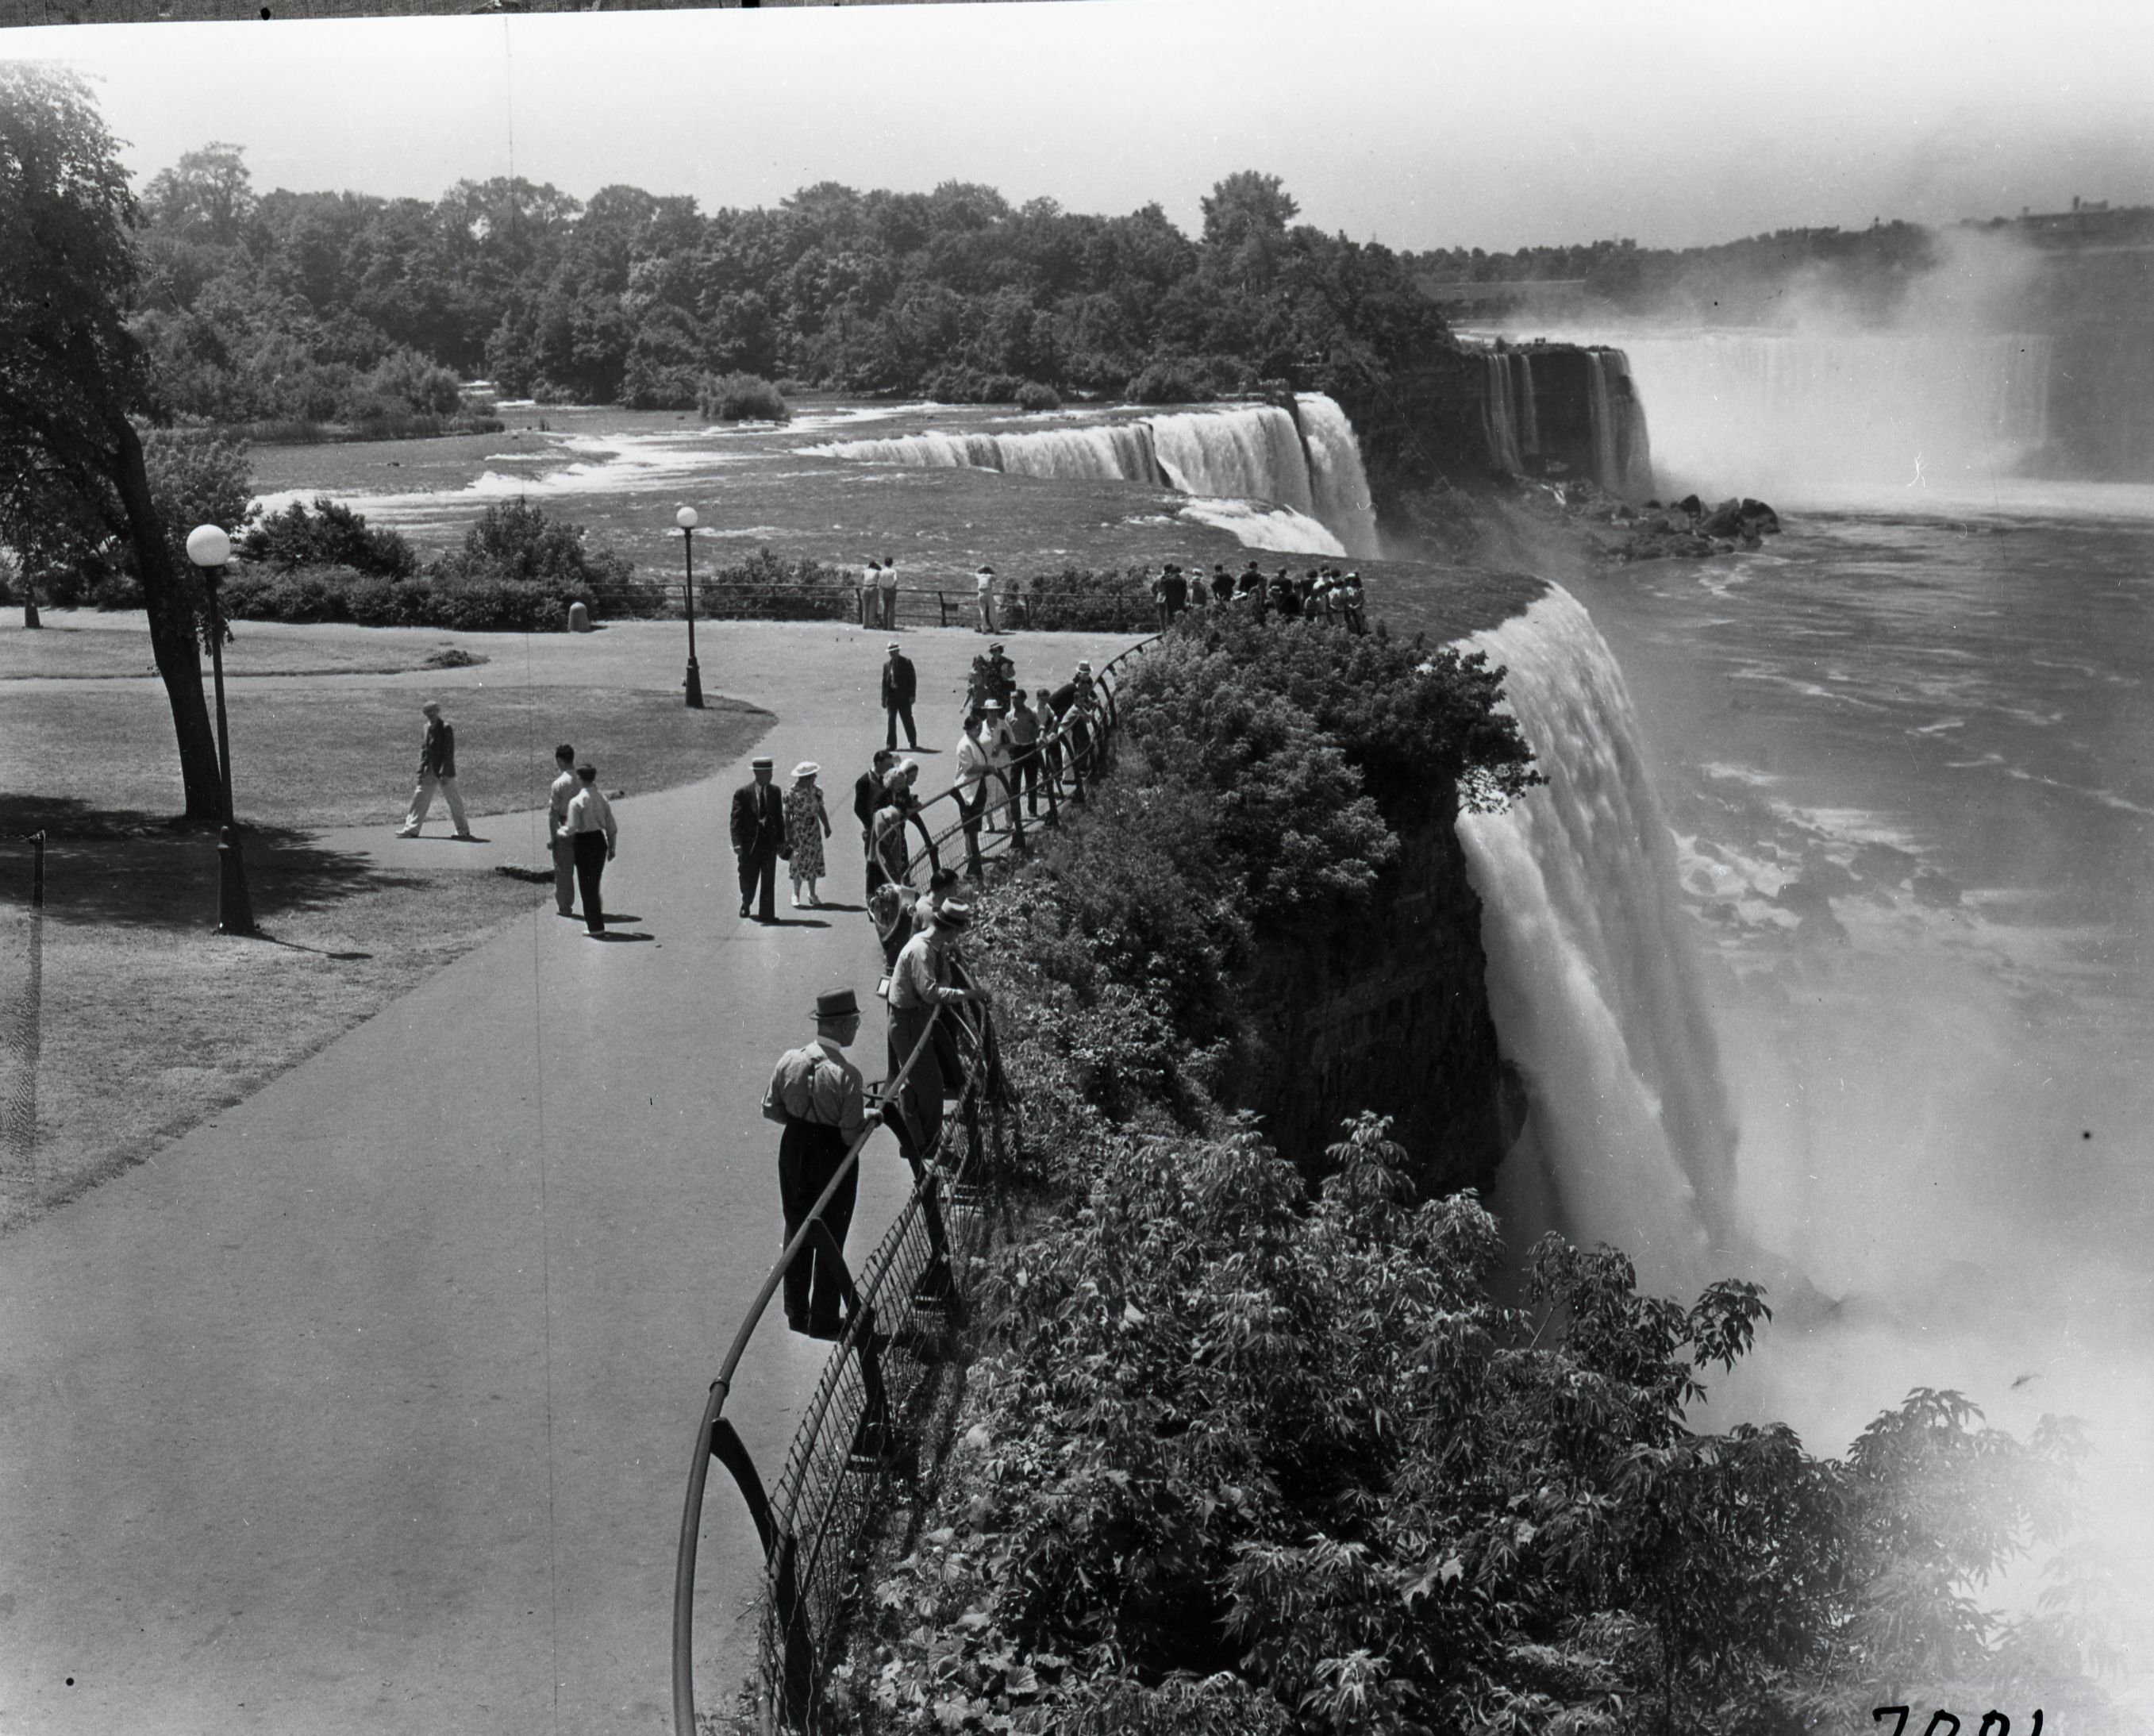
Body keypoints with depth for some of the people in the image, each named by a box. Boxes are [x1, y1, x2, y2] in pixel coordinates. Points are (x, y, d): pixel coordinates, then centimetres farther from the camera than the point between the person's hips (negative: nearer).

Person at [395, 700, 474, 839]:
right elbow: (424, 749, 13)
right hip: (430, 771, 7)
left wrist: (445, 774, -20)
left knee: (453, 800, 1)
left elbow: (449, 752, -17)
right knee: (420, 797, 7)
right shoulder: (428, 727, 9)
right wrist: (421, 770, 6)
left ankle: (463, 831, 11)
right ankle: (411, 829, 12)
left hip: (444, 772, -7)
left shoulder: (446, 728, -14)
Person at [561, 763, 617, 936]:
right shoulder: (602, 799, 2)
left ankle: (596, 927, 7)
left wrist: (570, 840, 5)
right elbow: (611, 827, 6)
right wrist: (612, 847, 16)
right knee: (595, 884, 20)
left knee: (587, 886, 5)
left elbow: (572, 829, -16)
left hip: (584, 843, -6)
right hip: (600, 840, 6)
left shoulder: (576, 801, -16)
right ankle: (596, 923, 28)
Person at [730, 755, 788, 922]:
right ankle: (746, 903, 37)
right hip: (750, 842, -3)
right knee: (748, 880, 9)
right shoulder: (742, 793, -7)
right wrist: (737, 843, -18)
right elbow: (736, 819, -10)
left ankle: (766, 913, 4)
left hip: (770, 841, 3)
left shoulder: (775, 792, 5)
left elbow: (779, 817, 10)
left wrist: (781, 840, 5)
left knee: (769, 880, 0)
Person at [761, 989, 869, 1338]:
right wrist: (870, 1116, -1)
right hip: (833, 1157, -5)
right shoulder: (846, 1075, -25)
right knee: (830, 1239, 12)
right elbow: (853, 1135, -20)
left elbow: (770, 1109, 1)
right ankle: (823, 1319, 24)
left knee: (796, 1232, 20)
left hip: (794, 1150, 5)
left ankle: (797, 1313, 33)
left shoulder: (788, 1060, -10)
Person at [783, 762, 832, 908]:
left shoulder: (816, 790, 0)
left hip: (814, 831, 4)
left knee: (813, 862, 9)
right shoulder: (792, 793, -13)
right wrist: (788, 835, -12)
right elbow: (787, 815, -10)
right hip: (798, 831, -4)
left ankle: (812, 894, 21)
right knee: (798, 863, 2)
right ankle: (796, 895, 14)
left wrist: (826, 826, 7)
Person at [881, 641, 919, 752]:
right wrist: (884, 698, 4)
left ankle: (913, 744, 15)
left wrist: (912, 695, -10)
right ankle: (891, 745, 5)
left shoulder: (906, 662, -1)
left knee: (907, 721, 2)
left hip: (904, 696, -3)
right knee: (891, 721, 1)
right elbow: (884, 682, 11)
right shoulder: (887, 665, 10)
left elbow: (912, 679, -3)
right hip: (892, 696, 3)